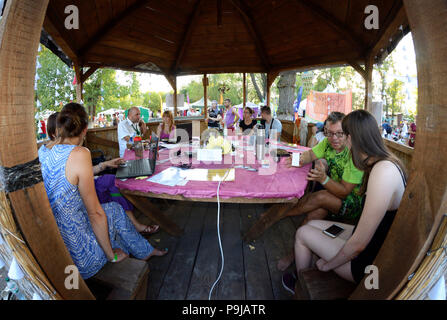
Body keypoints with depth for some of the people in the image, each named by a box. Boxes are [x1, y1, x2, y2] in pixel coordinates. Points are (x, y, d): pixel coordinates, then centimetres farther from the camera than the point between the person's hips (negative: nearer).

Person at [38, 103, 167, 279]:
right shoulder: (79, 154, -21)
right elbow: (95, 214, -17)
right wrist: (111, 255, -4)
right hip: (78, 258, -7)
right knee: (115, 209, 15)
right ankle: (144, 251, 38)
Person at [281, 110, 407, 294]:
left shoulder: (383, 172, -31)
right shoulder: (388, 162, -1)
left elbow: (359, 244, -27)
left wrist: (327, 265, -11)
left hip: (369, 262, -8)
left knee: (303, 233, 2)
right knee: (313, 225, 15)